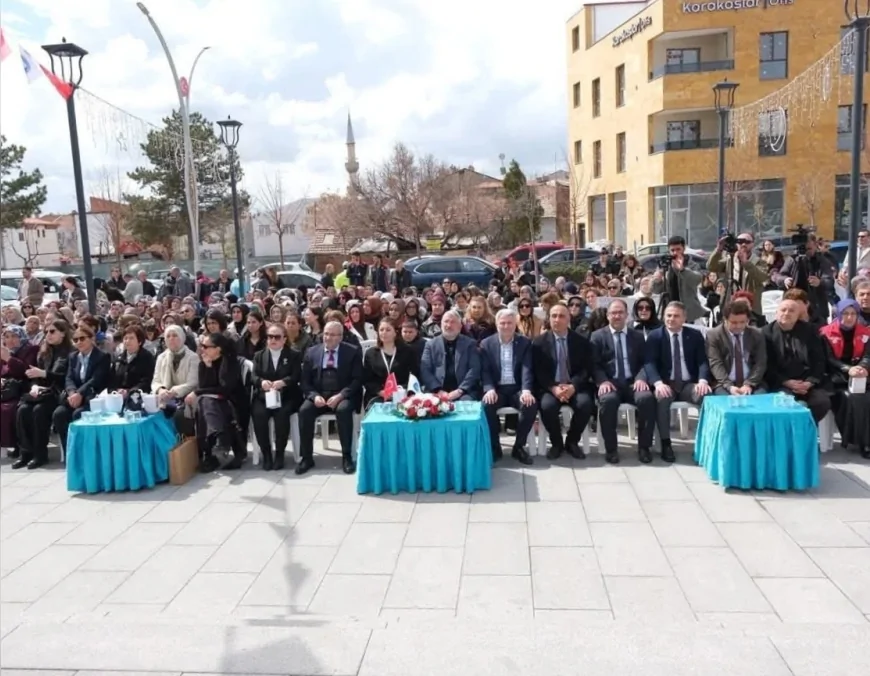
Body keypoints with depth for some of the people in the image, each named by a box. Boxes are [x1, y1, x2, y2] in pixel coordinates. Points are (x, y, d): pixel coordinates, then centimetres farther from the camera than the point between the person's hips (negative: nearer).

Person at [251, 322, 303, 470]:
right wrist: (261, 382, -20)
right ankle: (266, 454, -14)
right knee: (258, 414, -28)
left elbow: (296, 376, -5)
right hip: (264, 395, 2)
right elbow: (254, 376, 4)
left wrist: (282, 382, -25)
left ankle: (280, 454, -17)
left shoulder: (294, 355, 8)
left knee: (282, 414, -33)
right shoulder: (259, 355, 17)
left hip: (286, 396, -2)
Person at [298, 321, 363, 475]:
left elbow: (357, 380, -6)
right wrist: (314, 395, -14)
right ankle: (306, 457, -14)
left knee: (343, 410, -35)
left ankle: (347, 456, -24)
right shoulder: (312, 352, 9)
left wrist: (340, 395, -20)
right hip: (318, 395, 3)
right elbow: (305, 381, 7)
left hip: (343, 396, -2)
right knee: (304, 410, -26)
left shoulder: (352, 352, 1)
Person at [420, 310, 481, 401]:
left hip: (464, 392, 0)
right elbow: (425, 371, 4)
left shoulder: (470, 343, 11)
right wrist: (438, 391, -11)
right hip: (437, 392, 1)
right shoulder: (431, 344, 13)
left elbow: (474, 369, 1)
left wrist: (460, 390, -12)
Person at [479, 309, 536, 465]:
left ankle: (519, 447, -9)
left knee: (531, 405, -30)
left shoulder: (525, 342, 5)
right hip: (497, 388, 0)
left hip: (517, 388, 0)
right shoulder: (486, 344, 6)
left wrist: (526, 390, -25)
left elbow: (527, 369, -7)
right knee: (487, 405, -32)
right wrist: (489, 389, -21)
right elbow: (485, 371, -1)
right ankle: (494, 447, -12)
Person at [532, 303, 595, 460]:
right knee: (547, 406, -32)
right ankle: (556, 443, -3)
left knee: (585, 404, -29)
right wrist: (553, 388, -19)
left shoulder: (581, 341, 5)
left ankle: (572, 441, -2)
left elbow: (587, 369, -1)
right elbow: (538, 371, -3)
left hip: (575, 387, 1)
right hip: (549, 388, -1)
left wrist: (573, 386, -18)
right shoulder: (539, 342, 3)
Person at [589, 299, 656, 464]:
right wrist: (602, 381, -17)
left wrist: (641, 378, -12)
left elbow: (645, 362, 9)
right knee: (608, 400, -36)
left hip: (633, 383, 2)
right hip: (610, 384, -2)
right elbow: (594, 364, 2)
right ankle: (611, 448, -19)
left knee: (647, 398, -31)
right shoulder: (597, 336, 10)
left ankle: (644, 447, -15)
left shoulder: (638, 336, 17)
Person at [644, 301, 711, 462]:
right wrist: (658, 383, -27)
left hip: (689, 384, 2)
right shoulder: (654, 336, 3)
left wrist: (703, 380, -20)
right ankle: (666, 443, -23)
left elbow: (703, 361, 1)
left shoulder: (695, 335, 8)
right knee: (661, 398, -36)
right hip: (666, 384, -2)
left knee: (707, 396, -30)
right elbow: (650, 363, -7)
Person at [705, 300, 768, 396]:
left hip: (752, 385, 2)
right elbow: (716, 364, -7)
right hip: (724, 385, -2)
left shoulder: (757, 335, 10)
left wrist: (749, 384, -14)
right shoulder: (713, 335, 2)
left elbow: (760, 363, 3)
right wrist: (729, 386, -21)